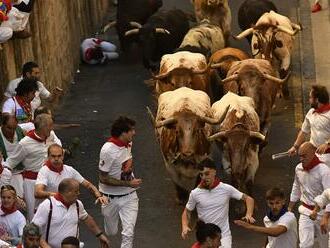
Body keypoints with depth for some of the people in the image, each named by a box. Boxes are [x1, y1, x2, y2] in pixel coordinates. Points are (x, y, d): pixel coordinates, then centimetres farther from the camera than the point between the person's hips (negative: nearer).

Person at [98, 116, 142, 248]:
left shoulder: (128, 144, -2)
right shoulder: (108, 150, -24)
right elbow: (103, 178, -21)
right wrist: (129, 183, -22)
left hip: (129, 196, 4)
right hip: (111, 198, -4)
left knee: (128, 233, -6)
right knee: (110, 232, 16)